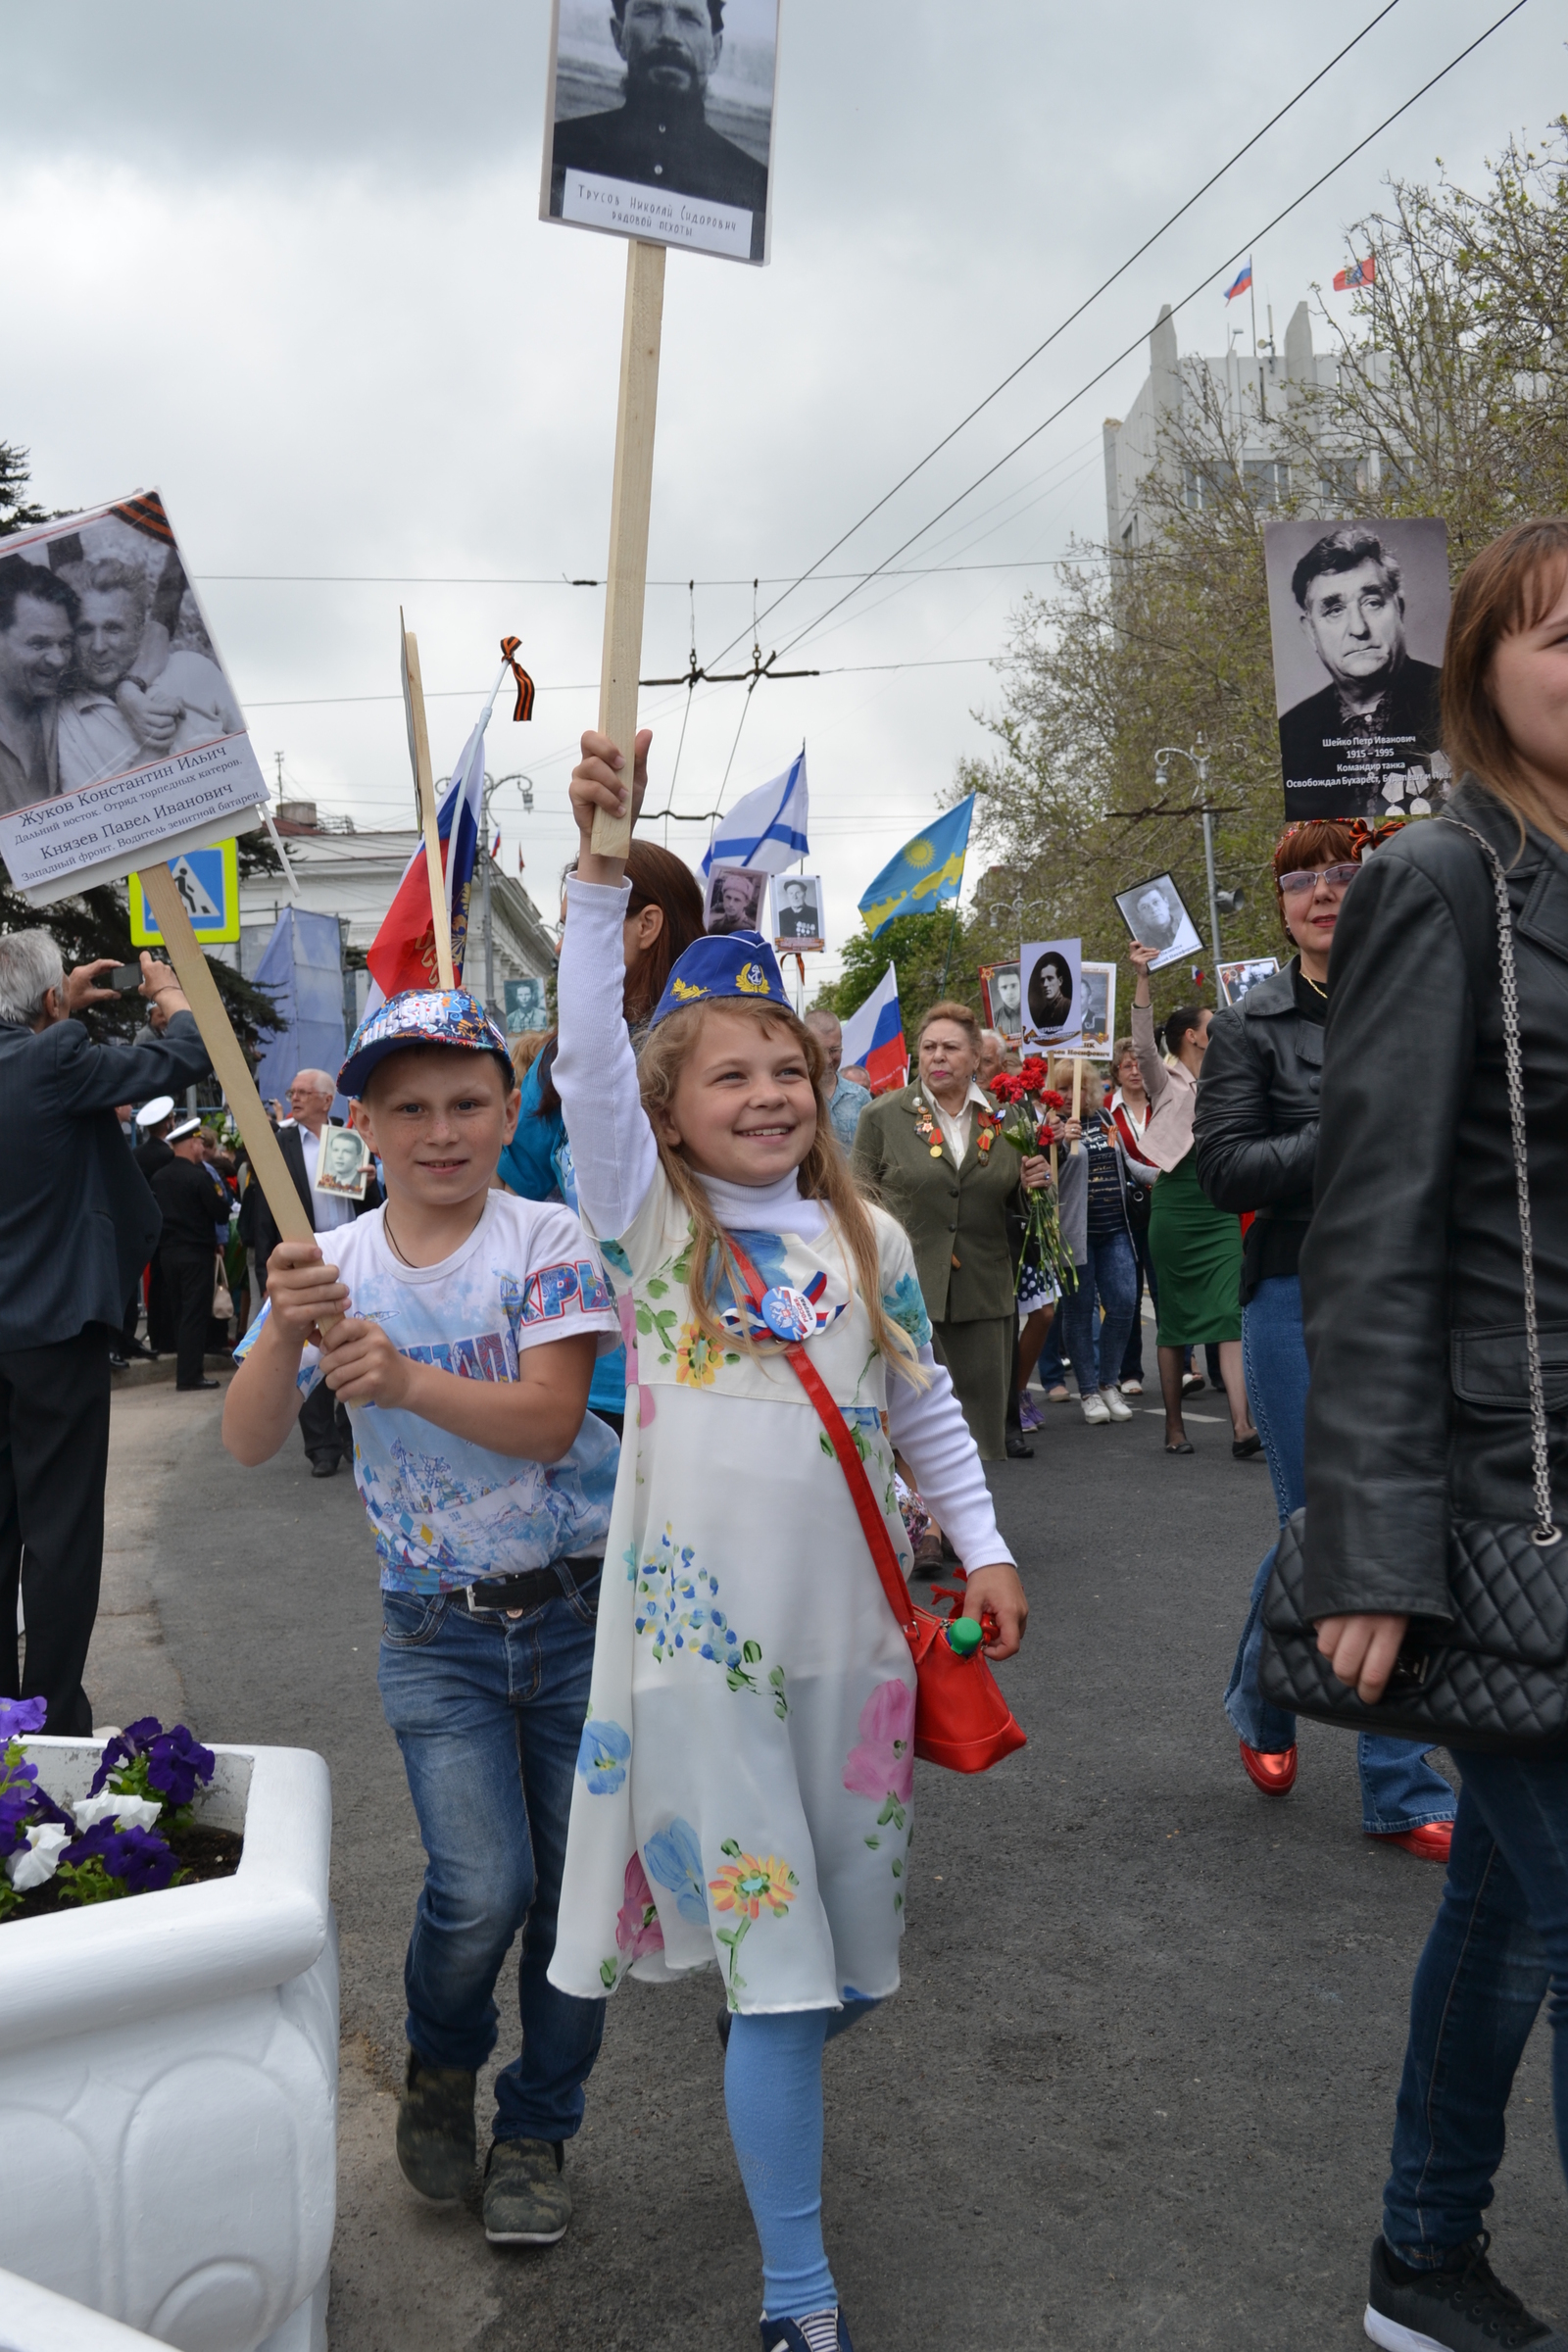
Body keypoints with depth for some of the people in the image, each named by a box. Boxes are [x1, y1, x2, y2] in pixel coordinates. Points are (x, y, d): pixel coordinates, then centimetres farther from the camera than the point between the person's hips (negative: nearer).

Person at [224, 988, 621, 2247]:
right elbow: (249, 1441, -11)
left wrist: (406, 1380, -34)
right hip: (438, 1630, 1)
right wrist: (285, 1332, -31)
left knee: (576, 1885, 6)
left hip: (585, 1611, 0)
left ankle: (536, 2132, 29)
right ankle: (440, 2066, 24)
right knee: (481, 1887, -10)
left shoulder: (548, 1239, -8)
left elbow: (548, 1420, -19)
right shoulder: (333, 1264, -1)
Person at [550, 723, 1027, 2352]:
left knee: (848, 1953, 14)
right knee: (776, 1962, -1)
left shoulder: (866, 1236, 7)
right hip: (703, 1636, -3)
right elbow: (590, 1055, -15)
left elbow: (925, 1407, 15)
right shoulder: (650, 1221, -1)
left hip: (851, 1629, 4)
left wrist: (980, 1546, 8)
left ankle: (775, 2092, 46)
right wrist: (604, 865, -24)